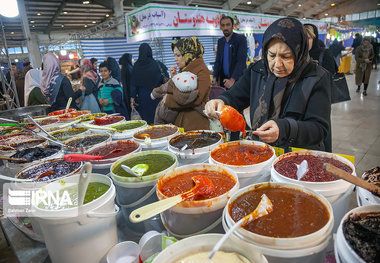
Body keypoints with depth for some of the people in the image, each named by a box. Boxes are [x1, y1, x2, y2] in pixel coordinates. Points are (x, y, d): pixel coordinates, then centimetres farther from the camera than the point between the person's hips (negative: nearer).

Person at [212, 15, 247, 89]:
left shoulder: (241, 39, -6)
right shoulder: (220, 41, 12)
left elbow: (241, 61, -16)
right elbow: (218, 61, 11)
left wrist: (232, 79, -25)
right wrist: (215, 77, -4)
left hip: (237, 79, -5)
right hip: (223, 79, 5)